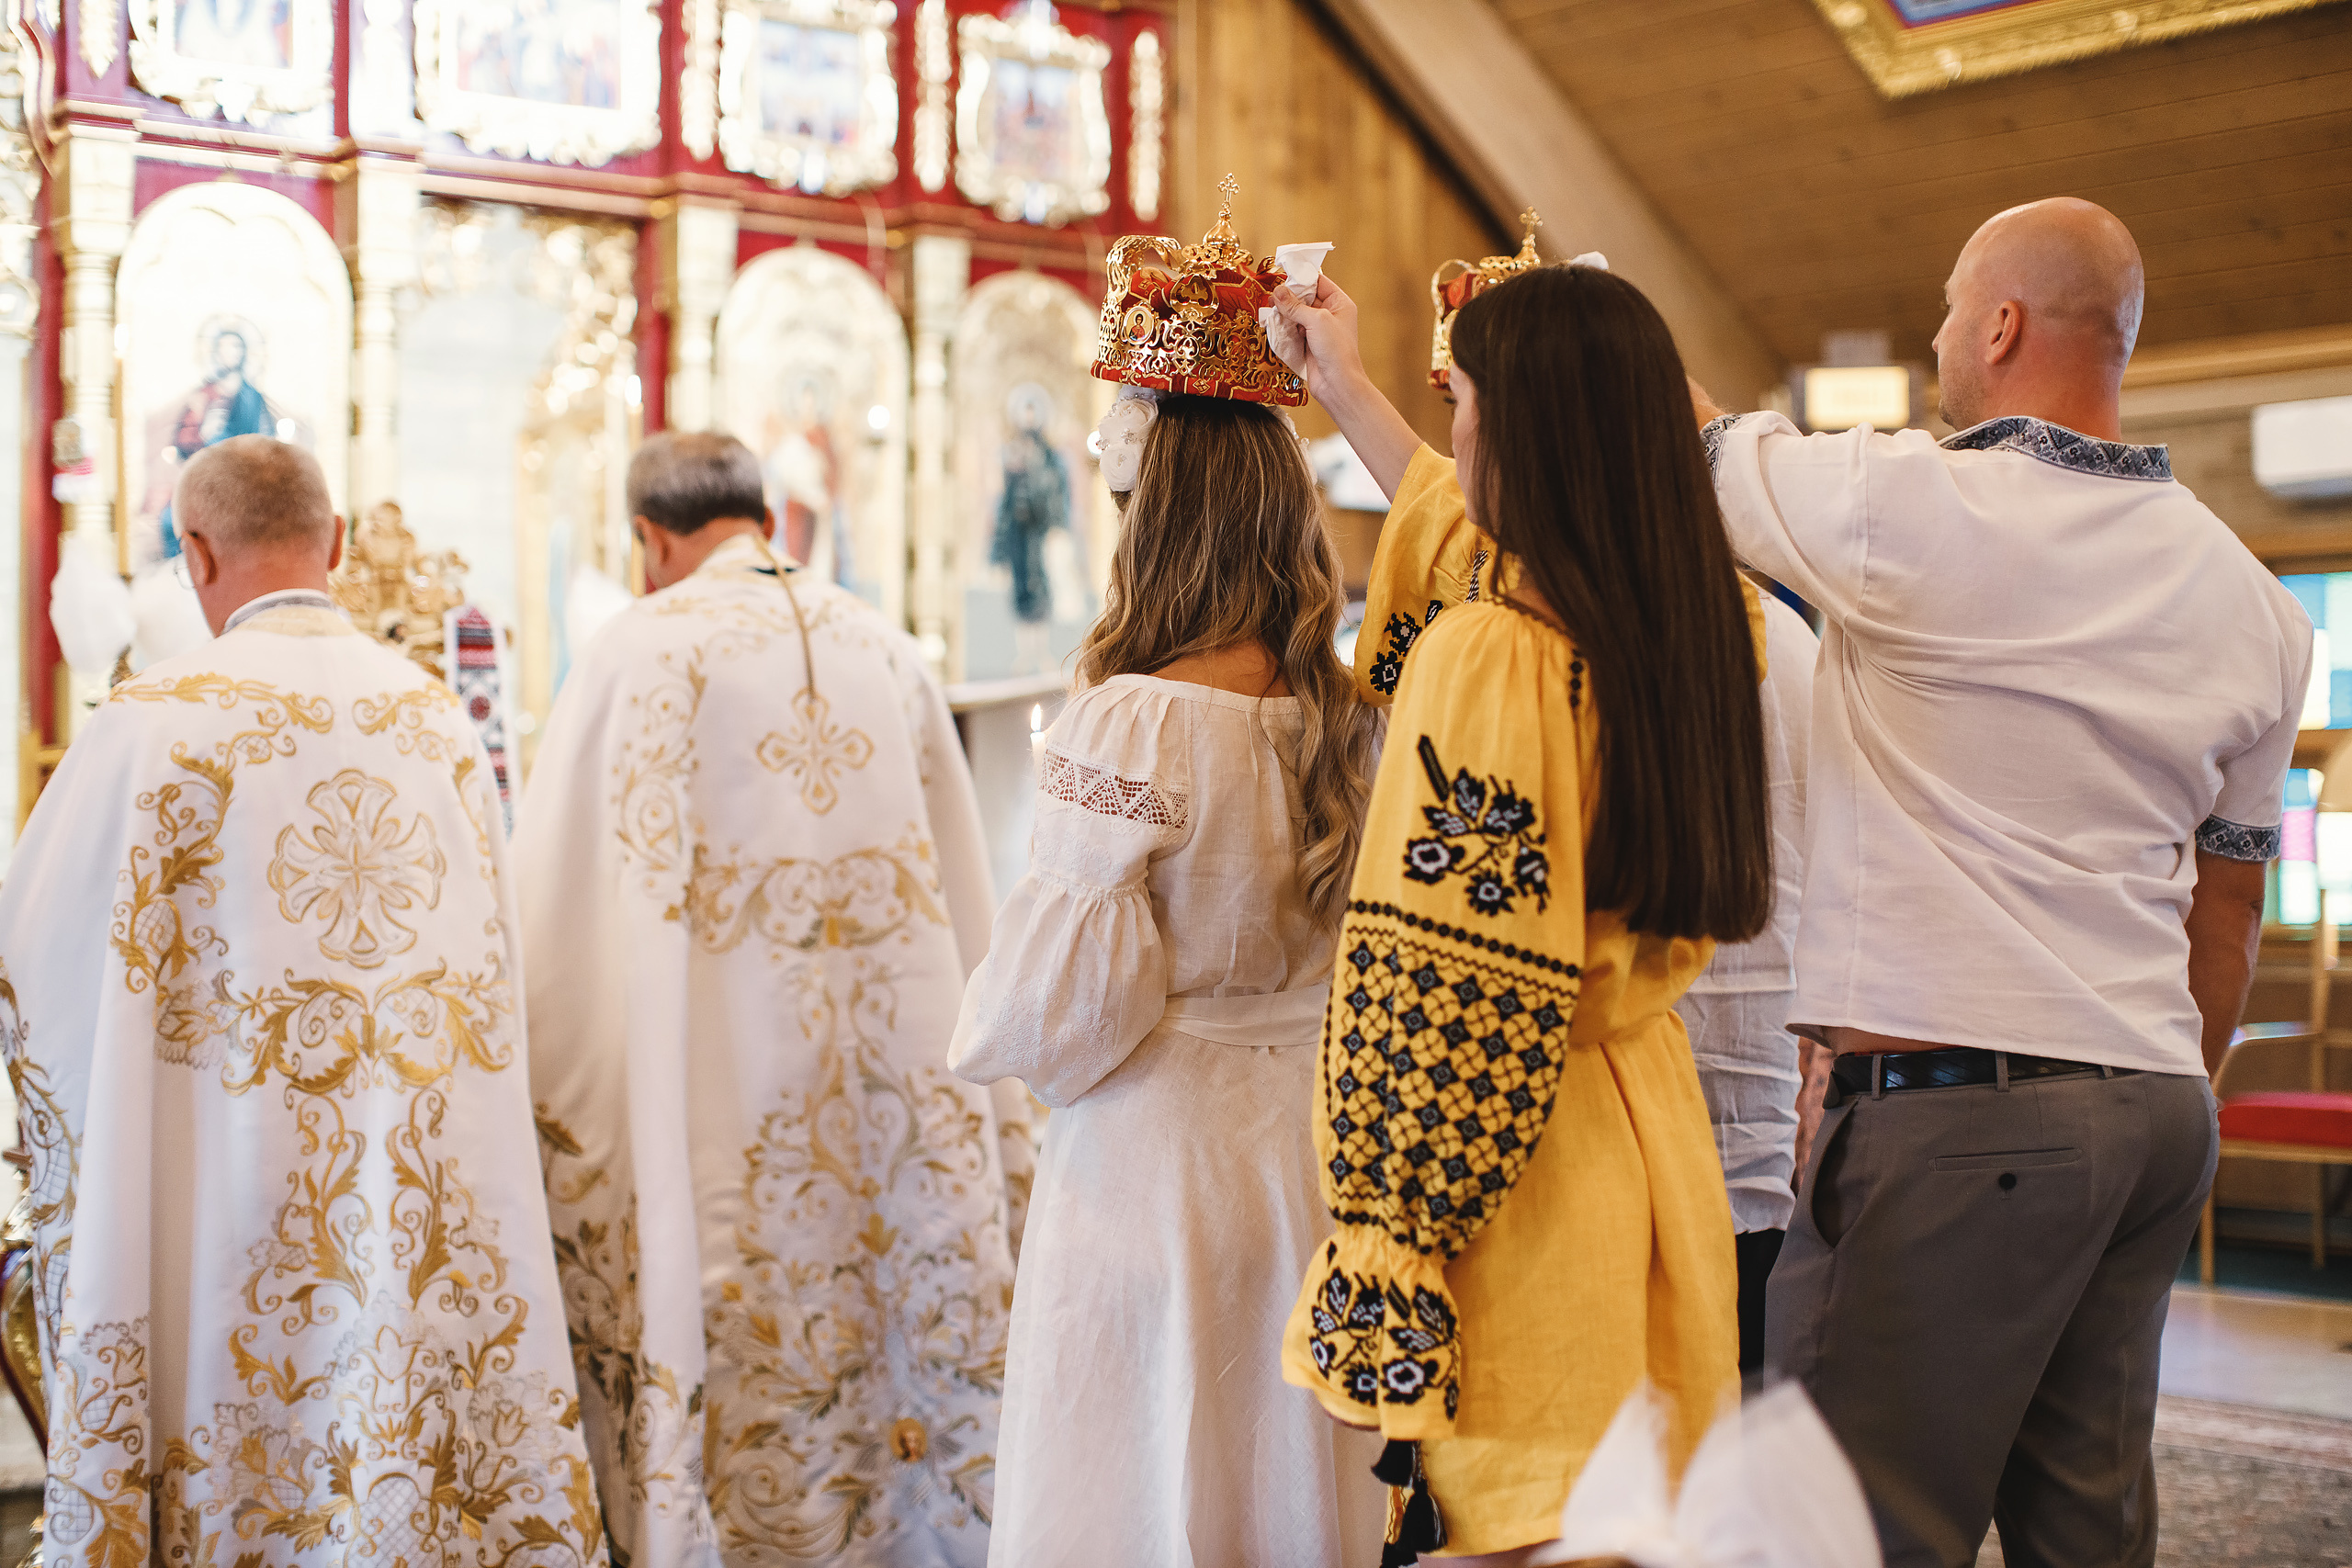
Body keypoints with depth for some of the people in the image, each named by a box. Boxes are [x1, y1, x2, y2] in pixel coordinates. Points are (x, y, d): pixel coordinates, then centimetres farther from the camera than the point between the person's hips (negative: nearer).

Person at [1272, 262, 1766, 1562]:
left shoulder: (1490, 651, -19)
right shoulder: (1686, 621, 6)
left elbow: (1435, 993, -21)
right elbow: (1477, 536, 27)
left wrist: (1381, 1257, -15)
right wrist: (1345, 389, 38)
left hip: (1520, 1166, -8)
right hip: (1650, 1136, 8)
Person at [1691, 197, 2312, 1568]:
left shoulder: (1909, 507, -10)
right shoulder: (2252, 597, 12)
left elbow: (1688, 439, 6)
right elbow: (2230, 909, 17)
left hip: (1949, 1102, -7)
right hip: (2156, 1106, 8)